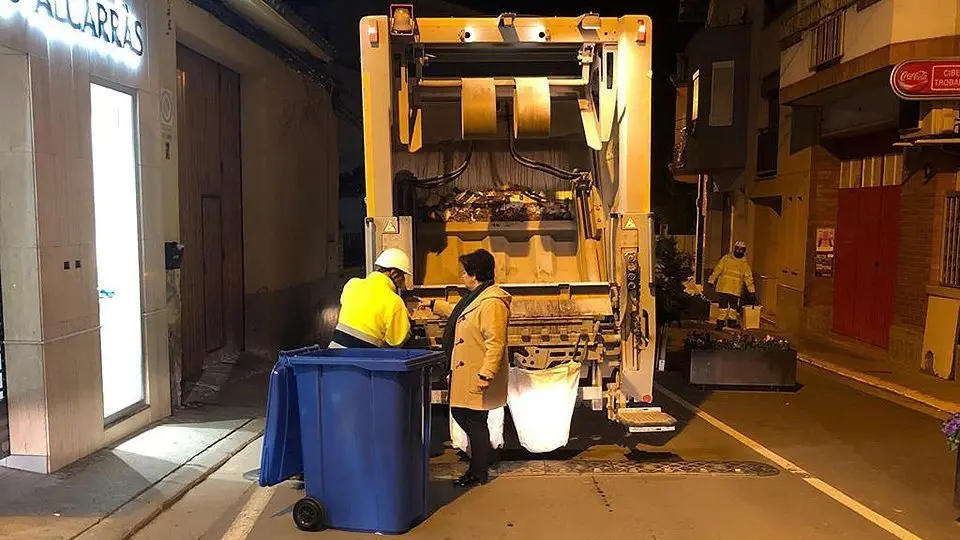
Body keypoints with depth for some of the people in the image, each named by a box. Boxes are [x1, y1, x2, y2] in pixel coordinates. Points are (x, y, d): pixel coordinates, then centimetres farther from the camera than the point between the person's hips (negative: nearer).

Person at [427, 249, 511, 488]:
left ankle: (479, 473, 17)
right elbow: (459, 315, 33)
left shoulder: (492, 303, -22)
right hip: (465, 373, 10)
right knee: (460, 414, 18)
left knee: (475, 422, 2)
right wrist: (433, 305, 38)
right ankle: (481, 456, 35)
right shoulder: (476, 297, 12)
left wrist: (486, 375, -28)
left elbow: (495, 343, -26)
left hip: (477, 377, -10)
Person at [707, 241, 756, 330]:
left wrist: (752, 291, 8)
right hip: (723, 288, -2)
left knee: (734, 307, 11)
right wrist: (711, 281, -2)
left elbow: (748, 277, 10)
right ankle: (720, 322, 4)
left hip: (736, 290, 2)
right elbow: (717, 270, 2)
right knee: (723, 306, -2)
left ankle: (732, 321, 27)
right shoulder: (726, 259, 1)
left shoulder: (745, 264, 7)